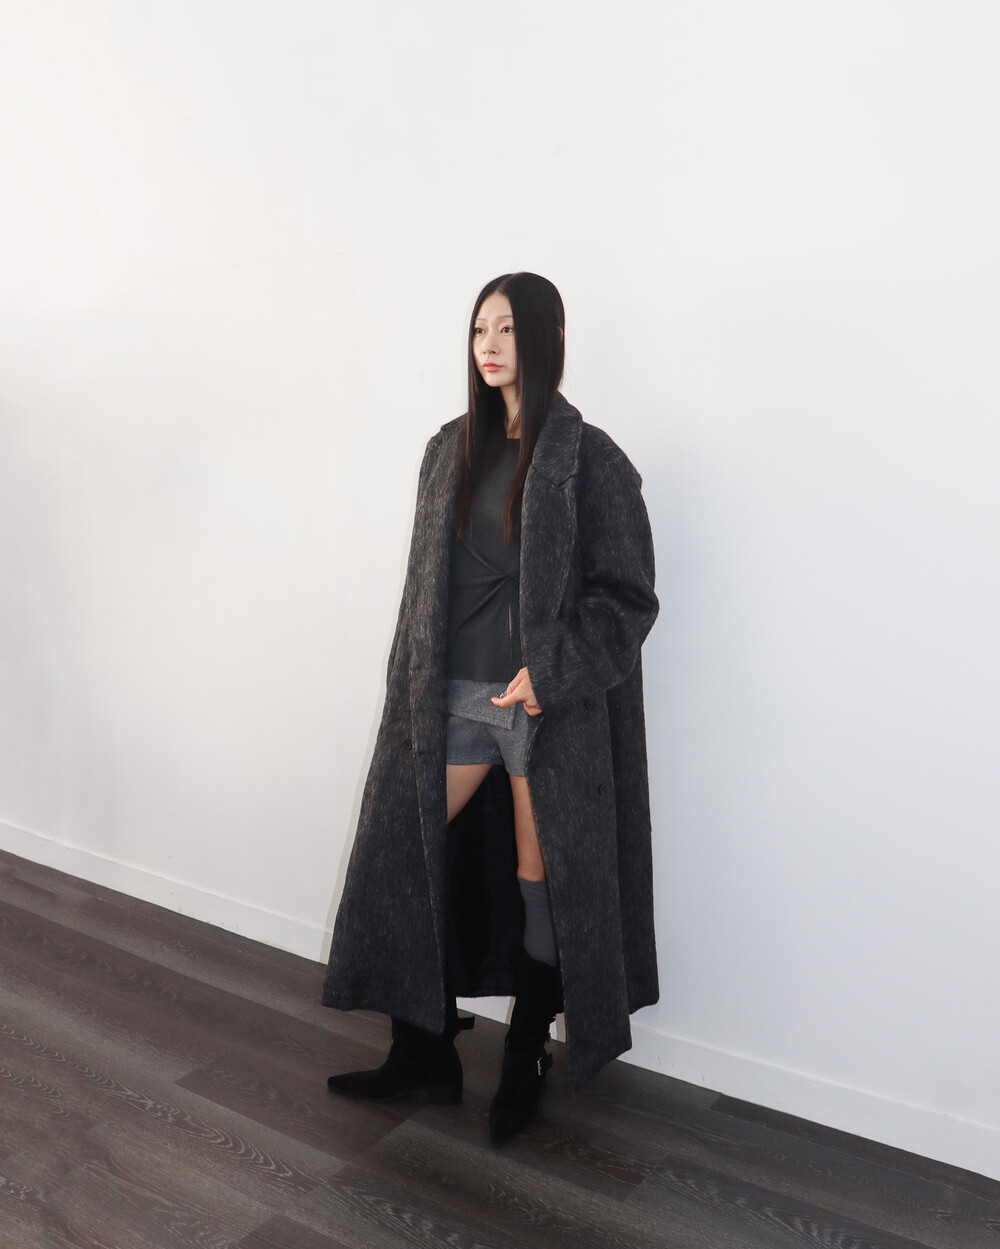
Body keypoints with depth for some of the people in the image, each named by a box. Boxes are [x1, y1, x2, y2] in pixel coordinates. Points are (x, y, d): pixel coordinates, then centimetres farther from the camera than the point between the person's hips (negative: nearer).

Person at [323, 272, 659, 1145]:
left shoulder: (589, 459, -7)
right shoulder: (451, 450, 10)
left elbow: (628, 597, -8)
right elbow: (426, 580, 13)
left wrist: (552, 673, -18)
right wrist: (410, 687, 10)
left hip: (549, 704, -5)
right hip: (453, 695, 5)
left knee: (540, 881, 7)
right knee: (402, 858, 6)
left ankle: (524, 1069, 28)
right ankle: (425, 1053, 25)